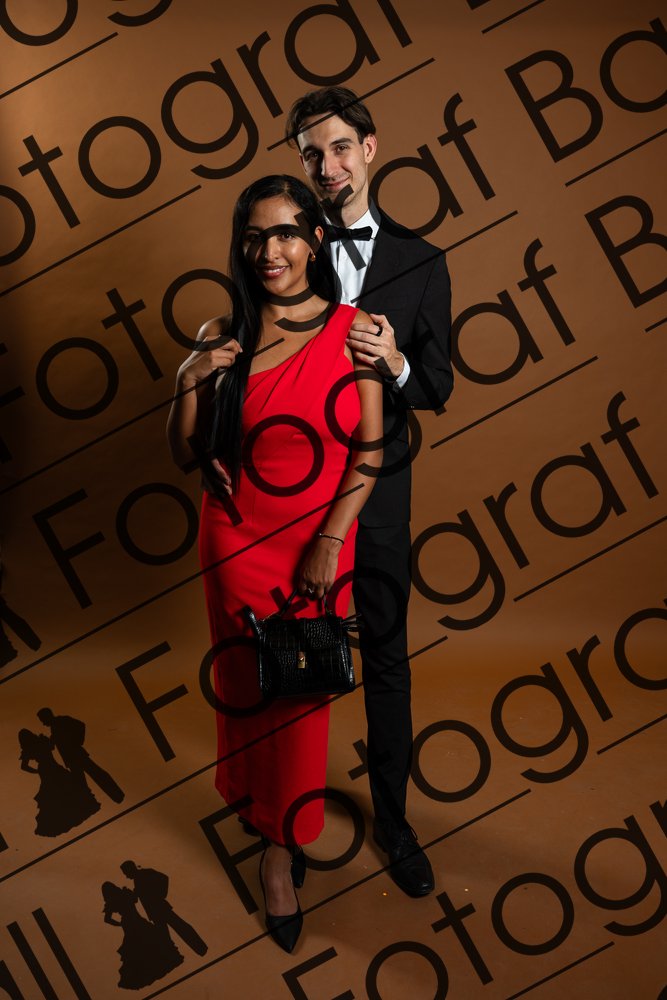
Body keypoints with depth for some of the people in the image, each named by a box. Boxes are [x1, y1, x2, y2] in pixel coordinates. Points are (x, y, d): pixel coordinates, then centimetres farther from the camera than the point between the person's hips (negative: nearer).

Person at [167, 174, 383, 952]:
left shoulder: (353, 328, -6)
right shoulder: (222, 338, -2)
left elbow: (371, 450, -6)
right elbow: (185, 455, 2)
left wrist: (330, 542, -12)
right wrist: (189, 382, -15)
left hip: (321, 541, -1)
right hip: (239, 538, 1)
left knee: (300, 694, 6)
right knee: (249, 684, 13)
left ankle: (279, 844, 26)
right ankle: (270, 825, 39)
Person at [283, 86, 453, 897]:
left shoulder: (418, 262, -3)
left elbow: (437, 390, -2)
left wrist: (394, 362, -23)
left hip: (376, 487, 0)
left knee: (386, 656, 9)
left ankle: (392, 817, 26)